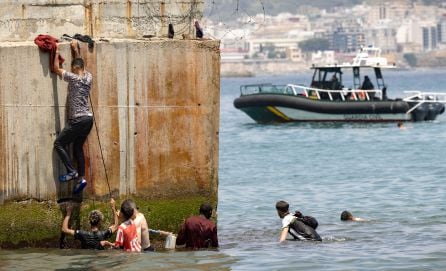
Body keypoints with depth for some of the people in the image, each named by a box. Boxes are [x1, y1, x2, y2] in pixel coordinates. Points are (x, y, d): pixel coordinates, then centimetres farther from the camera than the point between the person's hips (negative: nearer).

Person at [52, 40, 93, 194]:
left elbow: (56, 69, -1)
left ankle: (72, 171, -7)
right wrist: (76, 50, 37)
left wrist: (56, 54, 11)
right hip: (88, 119, 8)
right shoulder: (88, 77, 7)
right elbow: (80, 65, 29)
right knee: (78, 148, 14)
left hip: (78, 120, -8)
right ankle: (81, 178, 7)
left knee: (59, 144, 1)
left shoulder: (73, 78, -11)